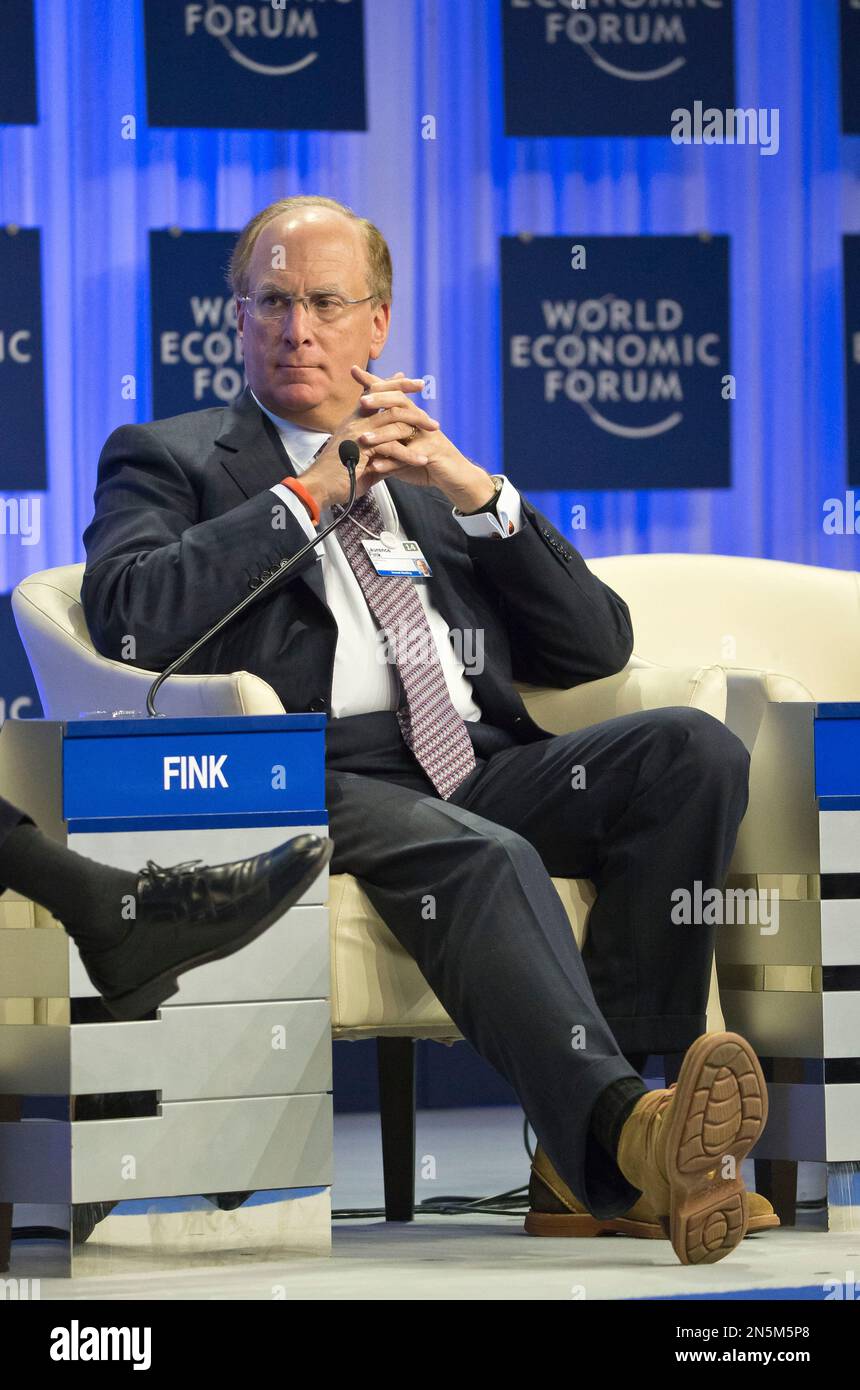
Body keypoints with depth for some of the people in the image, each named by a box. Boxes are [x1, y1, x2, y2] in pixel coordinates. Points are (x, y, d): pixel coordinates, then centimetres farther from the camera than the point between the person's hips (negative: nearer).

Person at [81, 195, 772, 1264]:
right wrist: (310, 494, -3)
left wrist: (479, 492, 6)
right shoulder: (171, 459, 18)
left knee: (693, 749, -24)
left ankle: (587, 1158, -30)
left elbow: (596, 647, 20)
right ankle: (623, 1129, -60)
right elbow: (129, 616, -5)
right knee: (481, 857, -37)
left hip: (484, 768, 5)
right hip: (326, 777, -5)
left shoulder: (439, 475, 30)